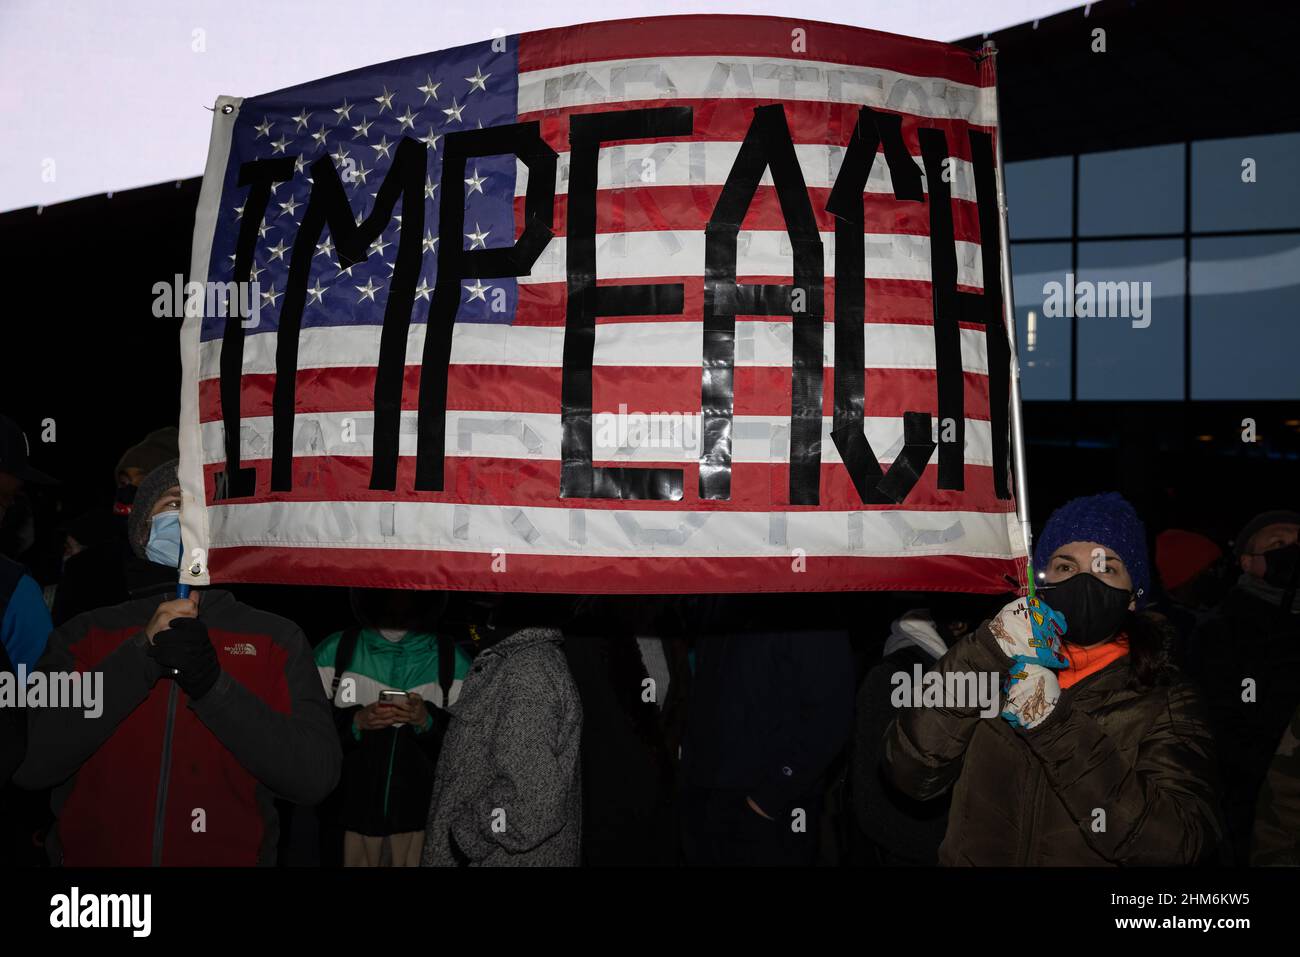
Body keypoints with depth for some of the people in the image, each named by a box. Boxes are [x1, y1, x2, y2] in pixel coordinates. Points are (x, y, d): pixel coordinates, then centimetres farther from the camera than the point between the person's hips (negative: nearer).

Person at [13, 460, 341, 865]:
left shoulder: (278, 639, -3)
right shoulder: (82, 636, -1)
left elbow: (316, 774, -13)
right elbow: (29, 763, -13)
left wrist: (212, 683, -23)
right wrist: (141, 654, -20)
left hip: (233, 854, 0)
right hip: (91, 854, 0)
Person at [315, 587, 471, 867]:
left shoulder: (452, 660, -1)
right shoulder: (335, 651, 1)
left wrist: (429, 721, -17)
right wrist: (354, 722, -14)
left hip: (419, 812, 0)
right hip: (353, 809, 0)